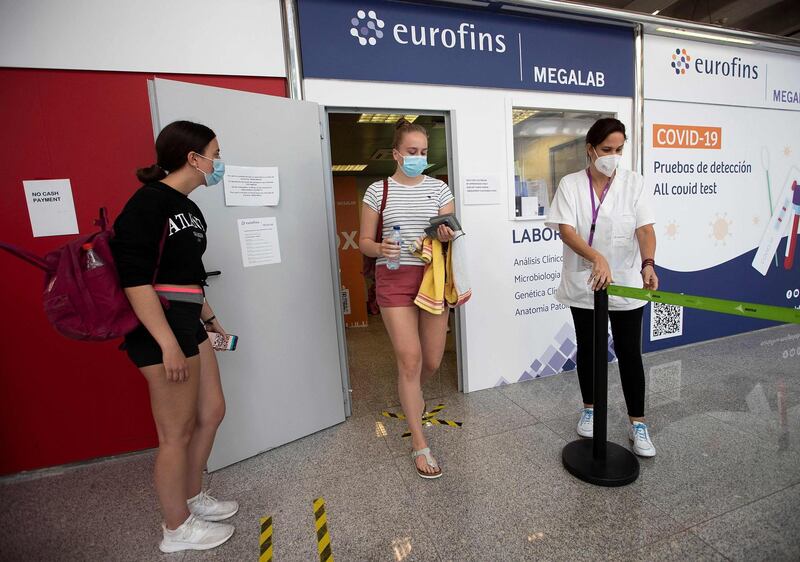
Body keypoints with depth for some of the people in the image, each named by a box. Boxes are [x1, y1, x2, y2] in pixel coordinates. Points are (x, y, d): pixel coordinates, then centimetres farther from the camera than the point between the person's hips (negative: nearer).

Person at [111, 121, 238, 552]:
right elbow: (133, 278, -20)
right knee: (177, 433, 5)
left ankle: (192, 498, 40)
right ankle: (177, 529, 28)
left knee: (211, 412, 19)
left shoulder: (188, 208, 13)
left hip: (188, 322, 10)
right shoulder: (149, 202, -14)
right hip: (160, 327, -10)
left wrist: (208, 318, 24)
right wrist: (168, 343, -23)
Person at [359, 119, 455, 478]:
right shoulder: (378, 190, 3)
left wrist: (447, 236, -16)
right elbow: (364, 241, 3)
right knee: (410, 359, -6)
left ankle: (411, 393, 46)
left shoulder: (439, 188, 8)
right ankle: (419, 445, 11)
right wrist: (380, 248, -19)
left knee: (432, 361, 9)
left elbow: (452, 235, 7)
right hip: (394, 279, -2)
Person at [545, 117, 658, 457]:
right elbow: (566, 230, -15)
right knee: (587, 348, 13)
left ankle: (637, 423, 21)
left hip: (626, 284, 0)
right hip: (583, 284, 0)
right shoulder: (570, 184, -3)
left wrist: (648, 264, -29)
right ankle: (589, 408, 33)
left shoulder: (633, 183, -1)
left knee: (629, 352, 4)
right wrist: (597, 257, -31)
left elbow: (645, 228, -10)